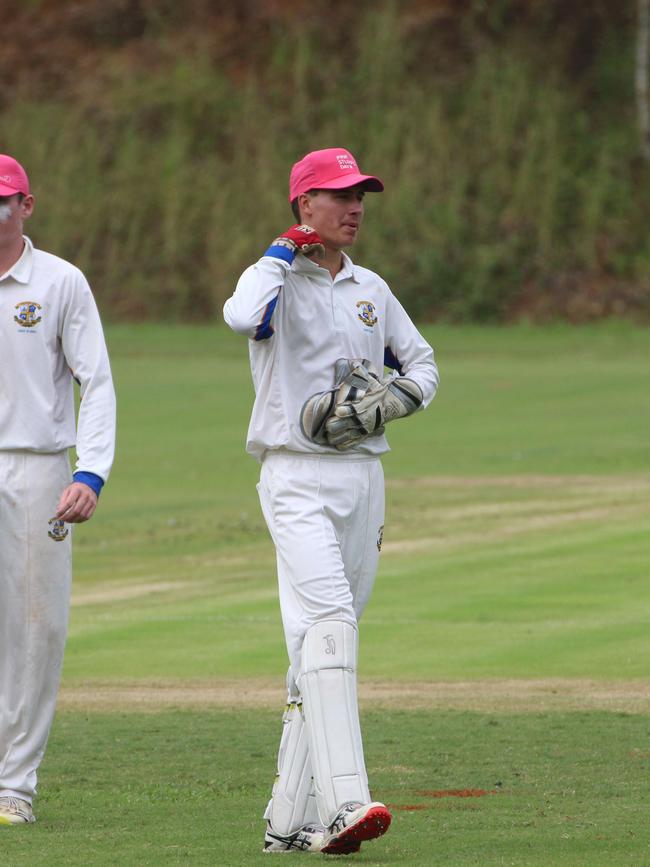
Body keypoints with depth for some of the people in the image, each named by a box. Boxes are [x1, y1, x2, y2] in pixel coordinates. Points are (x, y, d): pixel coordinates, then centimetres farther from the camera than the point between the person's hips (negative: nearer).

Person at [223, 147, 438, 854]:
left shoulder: (370, 289, 15)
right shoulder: (274, 279, -4)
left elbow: (422, 364, 23)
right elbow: (243, 317, -28)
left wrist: (390, 401, 1)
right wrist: (284, 254, -13)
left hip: (362, 477, 7)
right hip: (296, 478, -7)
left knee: (324, 637, 7)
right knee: (326, 623, -21)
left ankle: (289, 820, 12)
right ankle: (342, 803, -32)